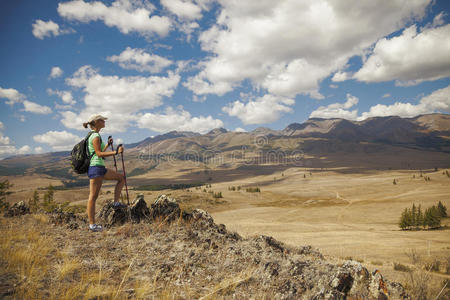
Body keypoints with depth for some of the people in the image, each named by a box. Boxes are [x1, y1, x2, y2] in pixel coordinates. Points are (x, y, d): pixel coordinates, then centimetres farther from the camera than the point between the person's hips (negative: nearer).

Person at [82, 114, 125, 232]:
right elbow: (99, 153, -21)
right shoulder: (95, 136, -12)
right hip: (95, 168, -9)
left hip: (100, 168, 9)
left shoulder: (95, 136, 18)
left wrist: (108, 144, 26)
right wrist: (115, 152, -25)